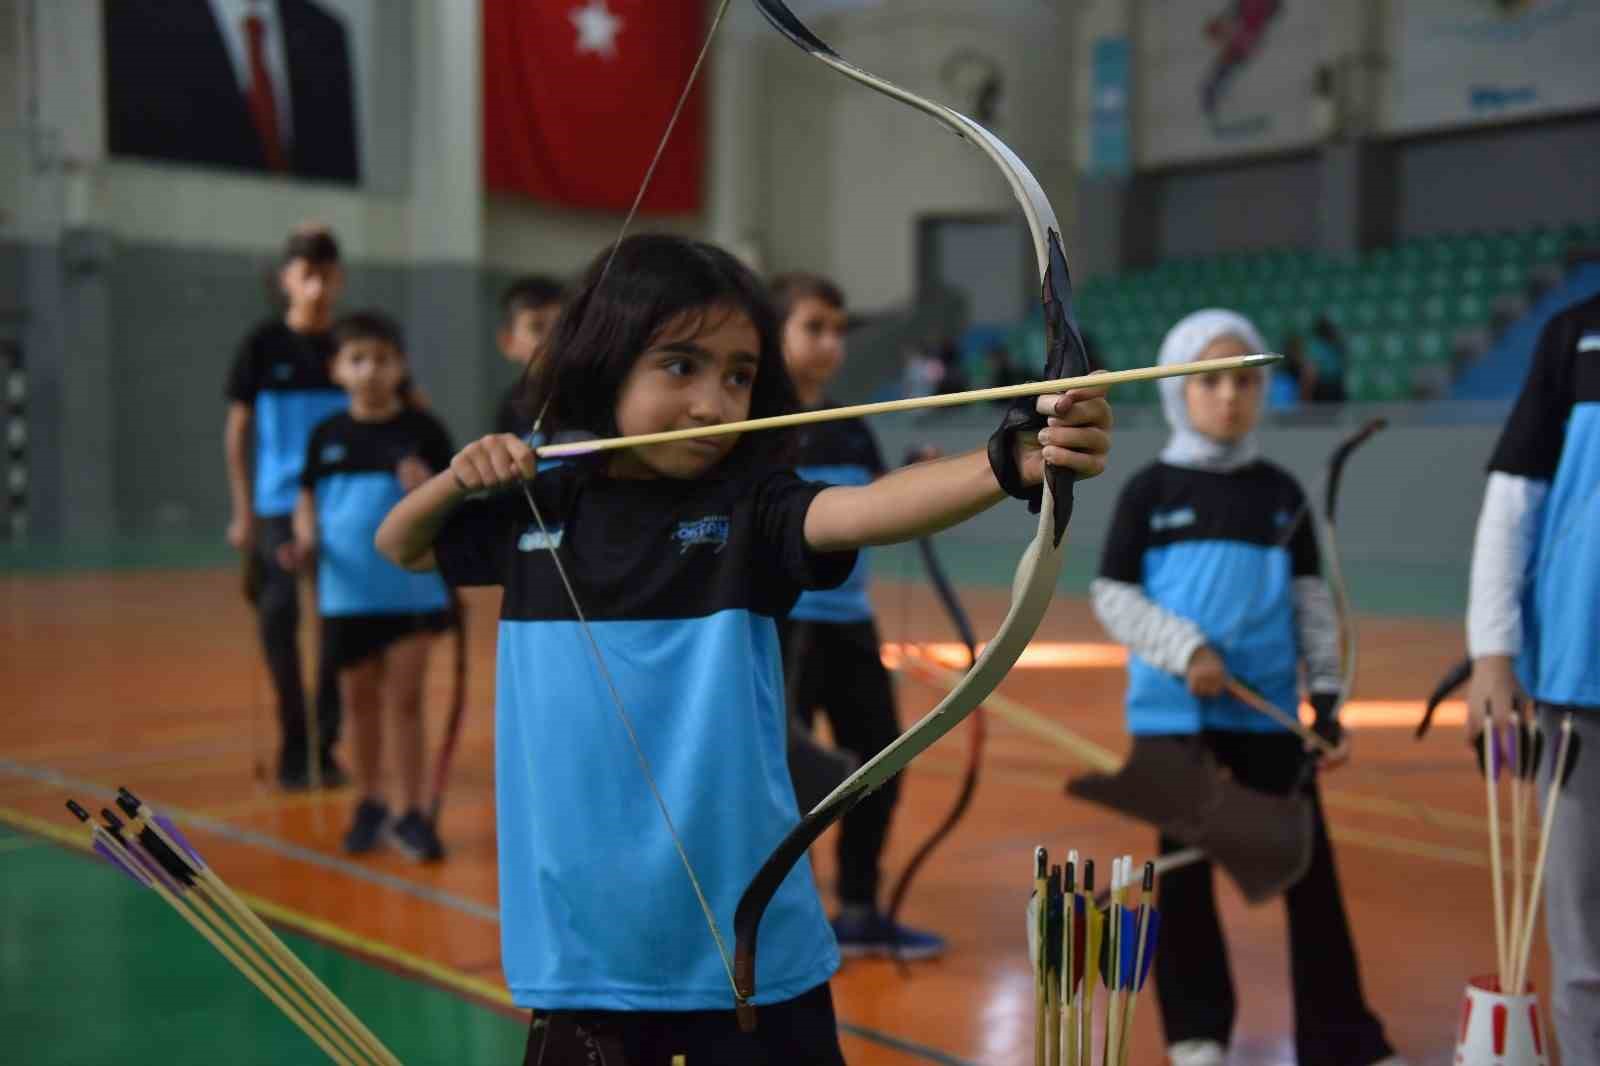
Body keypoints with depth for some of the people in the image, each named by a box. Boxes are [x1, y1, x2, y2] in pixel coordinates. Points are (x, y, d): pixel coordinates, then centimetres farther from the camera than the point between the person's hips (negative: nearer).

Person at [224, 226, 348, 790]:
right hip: (279, 505, -1)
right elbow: (237, 431, 2)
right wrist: (243, 511, -1)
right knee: (280, 616, -1)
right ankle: (293, 744, 12)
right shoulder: (262, 346, -1)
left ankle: (326, 744, 15)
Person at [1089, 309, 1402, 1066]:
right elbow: (1110, 596, -3)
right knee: (1184, 866, 8)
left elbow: (1311, 601, 9)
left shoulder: (1279, 491, 7)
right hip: (1172, 711, -2)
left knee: (1308, 866, 5)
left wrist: (1326, 698, 3)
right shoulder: (1150, 491, -1)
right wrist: (1184, 649, -16)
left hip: (1269, 710, 2)